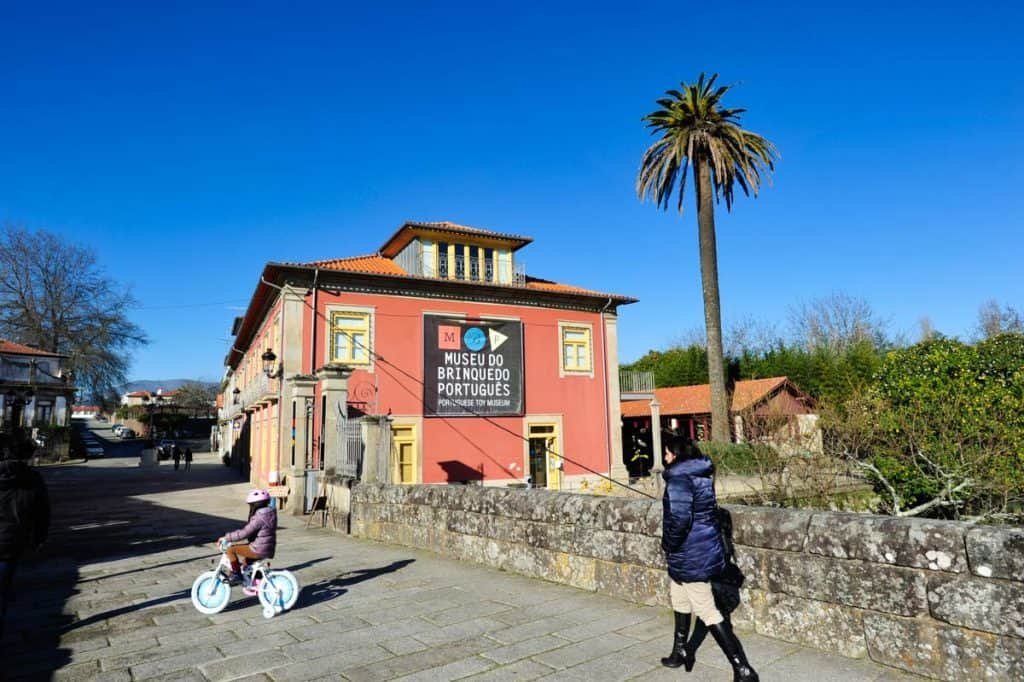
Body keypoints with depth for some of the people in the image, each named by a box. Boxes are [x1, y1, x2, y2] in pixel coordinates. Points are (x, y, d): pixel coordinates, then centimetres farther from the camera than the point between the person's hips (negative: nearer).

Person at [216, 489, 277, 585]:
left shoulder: (260, 517, -20)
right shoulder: (270, 513, 8)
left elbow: (244, 533, -20)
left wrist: (226, 538, -11)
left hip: (259, 550, -10)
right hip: (269, 549, 10)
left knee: (230, 550, -4)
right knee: (247, 560, 33)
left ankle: (236, 573, 2)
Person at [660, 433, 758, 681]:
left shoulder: (679, 479, -21)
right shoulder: (702, 474, 7)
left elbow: (679, 519, -29)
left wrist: (668, 545, -11)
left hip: (691, 554, -10)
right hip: (707, 547, 10)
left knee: (706, 610, 0)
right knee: (679, 598, 25)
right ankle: (680, 652, 39)